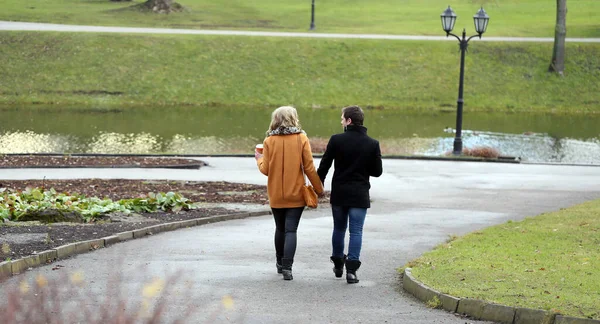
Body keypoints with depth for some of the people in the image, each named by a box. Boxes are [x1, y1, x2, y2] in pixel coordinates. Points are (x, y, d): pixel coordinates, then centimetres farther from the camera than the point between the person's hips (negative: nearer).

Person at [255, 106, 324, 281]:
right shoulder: (301, 139, -7)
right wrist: (318, 188, 3)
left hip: (276, 195, 2)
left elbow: (265, 169, -3)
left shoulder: (269, 141, -4)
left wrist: (259, 158, 18)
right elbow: (309, 167, -7)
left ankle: (280, 263, 31)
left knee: (280, 229, 18)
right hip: (296, 194, -2)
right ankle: (287, 267, -14)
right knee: (291, 230, -2)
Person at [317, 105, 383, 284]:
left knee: (339, 229, 16)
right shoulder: (372, 144, -3)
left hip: (339, 193, 0)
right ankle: (351, 269, -8)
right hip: (360, 195, 0)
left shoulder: (337, 140, -7)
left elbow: (324, 166, -4)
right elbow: (377, 171, 2)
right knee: (356, 231, 1)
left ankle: (338, 265, 27)